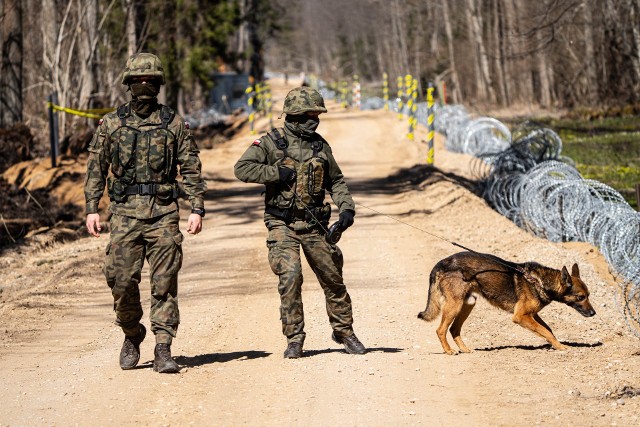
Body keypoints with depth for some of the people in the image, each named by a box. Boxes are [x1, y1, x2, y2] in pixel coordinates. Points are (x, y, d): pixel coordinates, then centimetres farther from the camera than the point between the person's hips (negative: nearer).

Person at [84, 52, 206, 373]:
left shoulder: (175, 124, 6)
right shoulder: (111, 124, 8)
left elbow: (191, 169, 7)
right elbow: (96, 168, 9)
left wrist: (197, 209, -1)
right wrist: (92, 208, 1)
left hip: (163, 214, -1)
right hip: (125, 213, 1)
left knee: (164, 283, -4)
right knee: (122, 281, -1)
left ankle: (163, 349, -1)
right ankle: (131, 336, 22)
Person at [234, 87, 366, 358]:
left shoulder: (320, 145, 9)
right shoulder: (271, 143, -5)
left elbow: (335, 181, 19)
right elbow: (242, 169, -14)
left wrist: (347, 207, 3)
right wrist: (278, 172, -17)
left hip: (314, 224, 4)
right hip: (283, 224, -4)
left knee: (333, 278, 9)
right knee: (290, 277, -16)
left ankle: (344, 331, 26)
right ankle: (294, 339, -4)